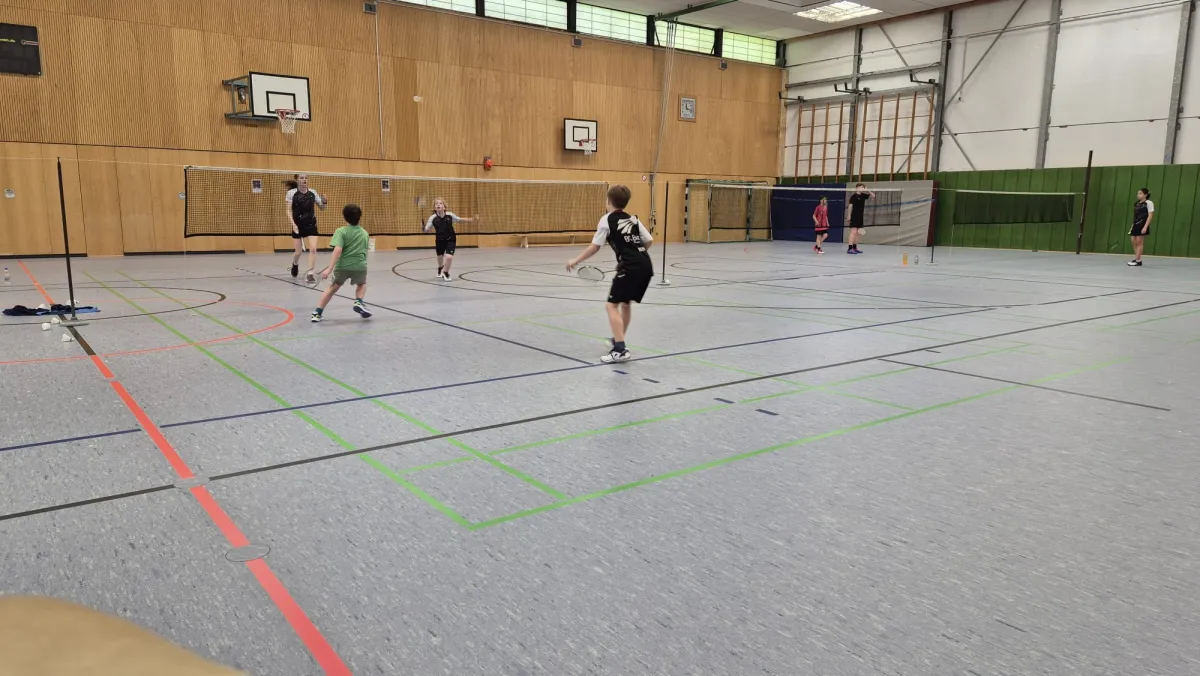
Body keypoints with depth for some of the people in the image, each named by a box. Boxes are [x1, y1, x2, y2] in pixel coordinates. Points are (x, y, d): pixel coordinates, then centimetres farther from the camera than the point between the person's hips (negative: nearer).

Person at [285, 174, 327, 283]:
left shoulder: (313, 192, 1)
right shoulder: (292, 193, -6)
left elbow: (322, 208, 8)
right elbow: (289, 210, -7)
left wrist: (324, 202, -14)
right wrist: (293, 224, -20)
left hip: (311, 225, 1)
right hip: (298, 226, -1)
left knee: (313, 249, -13)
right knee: (298, 252, 5)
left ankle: (309, 274, -4)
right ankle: (295, 264, 40)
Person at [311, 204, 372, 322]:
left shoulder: (341, 231, -1)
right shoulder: (365, 233, 13)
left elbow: (338, 250, -14)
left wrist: (329, 268, -18)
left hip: (342, 266, -1)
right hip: (360, 266, 1)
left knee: (333, 287, 22)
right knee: (362, 284, 33)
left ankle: (318, 313, 21)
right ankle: (358, 302, 7)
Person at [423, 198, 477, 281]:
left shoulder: (450, 215, -16)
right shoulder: (433, 218, -17)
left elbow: (459, 220, 1)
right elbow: (427, 230, -14)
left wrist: (472, 219, -2)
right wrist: (425, 229, -37)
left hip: (450, 240, -1)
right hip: (439, 240, 1)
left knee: (449, 257, -20)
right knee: (440, 257, 22)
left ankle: (446, 272, 11)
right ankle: (440, 269, 58)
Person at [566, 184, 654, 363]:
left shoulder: (607, 220, -1)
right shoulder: (633, 219, 17)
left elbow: (595, 247, -2)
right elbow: (649, 241, 16)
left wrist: (576, 260, 8)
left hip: (630, 268, -7)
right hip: (646, 266, 8)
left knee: (612, 305, -4)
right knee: (625, 302, 24)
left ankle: (620, 350, -16)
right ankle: (619, 340, 39)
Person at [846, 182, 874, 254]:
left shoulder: (863, 195, 11)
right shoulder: (853, 196, -8)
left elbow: (873, 195, 17)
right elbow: (850, 206, -9)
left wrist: (868, 191, -1)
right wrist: (849, 215, -14)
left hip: (860, 217, 8)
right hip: (854, 217, -8)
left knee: (858, 233, 10)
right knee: (853, 232, -14)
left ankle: (854, 248, 16)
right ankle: (849, 248, -15)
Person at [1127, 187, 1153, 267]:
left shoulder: (1149, 203, -6)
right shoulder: (1136, 204, 14)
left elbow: (1150, 216, -10)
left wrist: (1145, 227, -19)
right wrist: (1132, 226, 14)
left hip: (1142, 225, -7)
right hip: (1135, 224, 7)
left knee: (1139, 242, -6)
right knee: (1133, 241, 5)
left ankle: (1138, 261, -3)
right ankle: (1136, 259, 13)